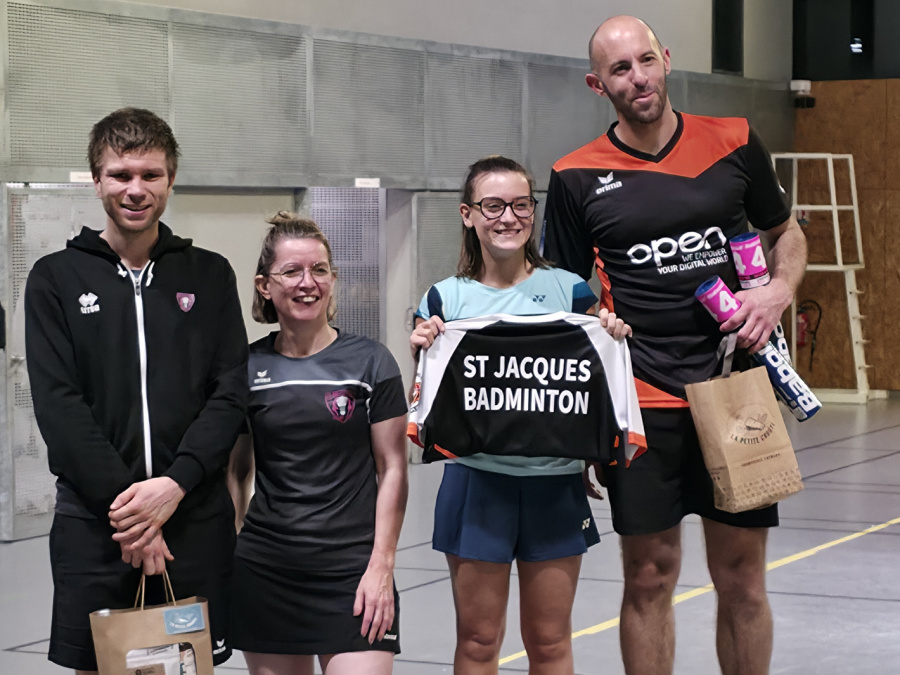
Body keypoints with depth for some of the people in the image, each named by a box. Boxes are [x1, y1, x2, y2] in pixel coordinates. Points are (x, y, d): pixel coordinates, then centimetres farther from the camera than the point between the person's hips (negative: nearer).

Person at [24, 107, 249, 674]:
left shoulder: (209, 275, 9)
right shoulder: (56, 279, 5)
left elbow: (230, 394, 0)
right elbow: (58, 404, -5)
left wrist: (175, 484, -14)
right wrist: (120, 501, -15)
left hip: (196, 519, 1)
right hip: (92, 522, -1)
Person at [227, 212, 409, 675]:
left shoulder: (369, 362, -1)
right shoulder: (248, 367, 5)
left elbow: (391, 471, -1)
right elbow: (238, 471, 13)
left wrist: (381, 567, -7)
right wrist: (224, 559, 8)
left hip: (352, 570, -2)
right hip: (265, 568, 2)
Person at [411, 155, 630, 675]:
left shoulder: (569, 291, 2)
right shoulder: (445, 300, 1)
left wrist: (614, 340, -10)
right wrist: (422, 350, -12)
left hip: (554, 484, 0)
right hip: (477, 482, 0)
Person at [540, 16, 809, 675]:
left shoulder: (733, 144, 3)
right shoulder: (578, 176, 1)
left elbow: (787, 232, 18)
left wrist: (779, 291, -2)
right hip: (642, 403, -1)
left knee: (741, 577, 7)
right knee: (649, 577, 5)